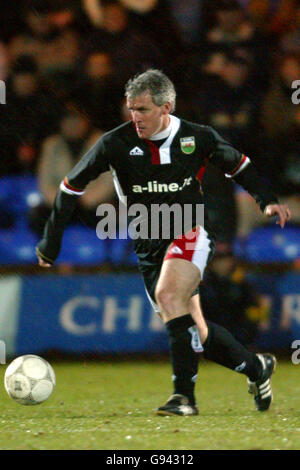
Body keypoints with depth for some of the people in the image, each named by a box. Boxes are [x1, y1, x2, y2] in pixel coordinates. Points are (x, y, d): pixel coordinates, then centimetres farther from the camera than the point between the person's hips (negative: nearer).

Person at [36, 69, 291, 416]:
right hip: (148, 245, 3)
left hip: (189, 234, -3)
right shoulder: (116, 143, -7)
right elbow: (72, 186, 1)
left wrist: (267, 200, 5)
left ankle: (184, 396, -29)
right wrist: (51, 241, 0)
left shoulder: (197, 138, -5)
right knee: (195, 332, 2)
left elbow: (237, 163, 14)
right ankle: (256, 367, 28)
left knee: (168, 295, -30)